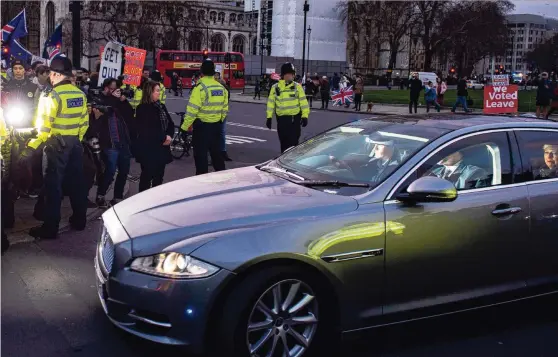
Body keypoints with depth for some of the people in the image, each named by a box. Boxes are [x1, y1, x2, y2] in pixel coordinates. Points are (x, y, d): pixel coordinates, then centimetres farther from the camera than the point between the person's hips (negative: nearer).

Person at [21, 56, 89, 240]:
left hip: (57, 145, -6)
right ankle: (79, 220, 24)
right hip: (75, 143, 7)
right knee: (77, 181, 14)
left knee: (53, 185, -1)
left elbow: (44, 126, -19)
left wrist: (31, 147, -15)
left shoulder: (53, 95, -15)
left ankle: (50, 228, 3)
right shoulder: (80, 94, 5)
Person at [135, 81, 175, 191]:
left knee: (159, 176, 12)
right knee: (147, 176, 1)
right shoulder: (142, 109, -11)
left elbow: (170, 123, 12)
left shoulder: (161, 106, 11)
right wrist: (163, 138, -15)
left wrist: (169, 136, -8)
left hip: (162, 148, 7)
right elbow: (147, 130, -19)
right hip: (148, 149, -7)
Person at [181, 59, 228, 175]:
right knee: (216, 153, 17)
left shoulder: (200, 87, -15)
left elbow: (192, 110, -17)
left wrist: (185, 127, -11)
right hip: (217, 125, 6)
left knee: (200, 154, 2)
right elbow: (225, 109, 12)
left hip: (202, 126, -6)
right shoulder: (221, 87, 6)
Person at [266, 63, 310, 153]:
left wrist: (305, 116, -6)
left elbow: (303, 102, -1)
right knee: (283, 142, 9)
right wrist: (269, 117, 5)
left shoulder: (297, 87, -1)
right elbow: (271, 103, 7)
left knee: (293, 142, -5)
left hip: (294, 118, -2)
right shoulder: (275, 87, 3)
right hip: (281, 119, 2)